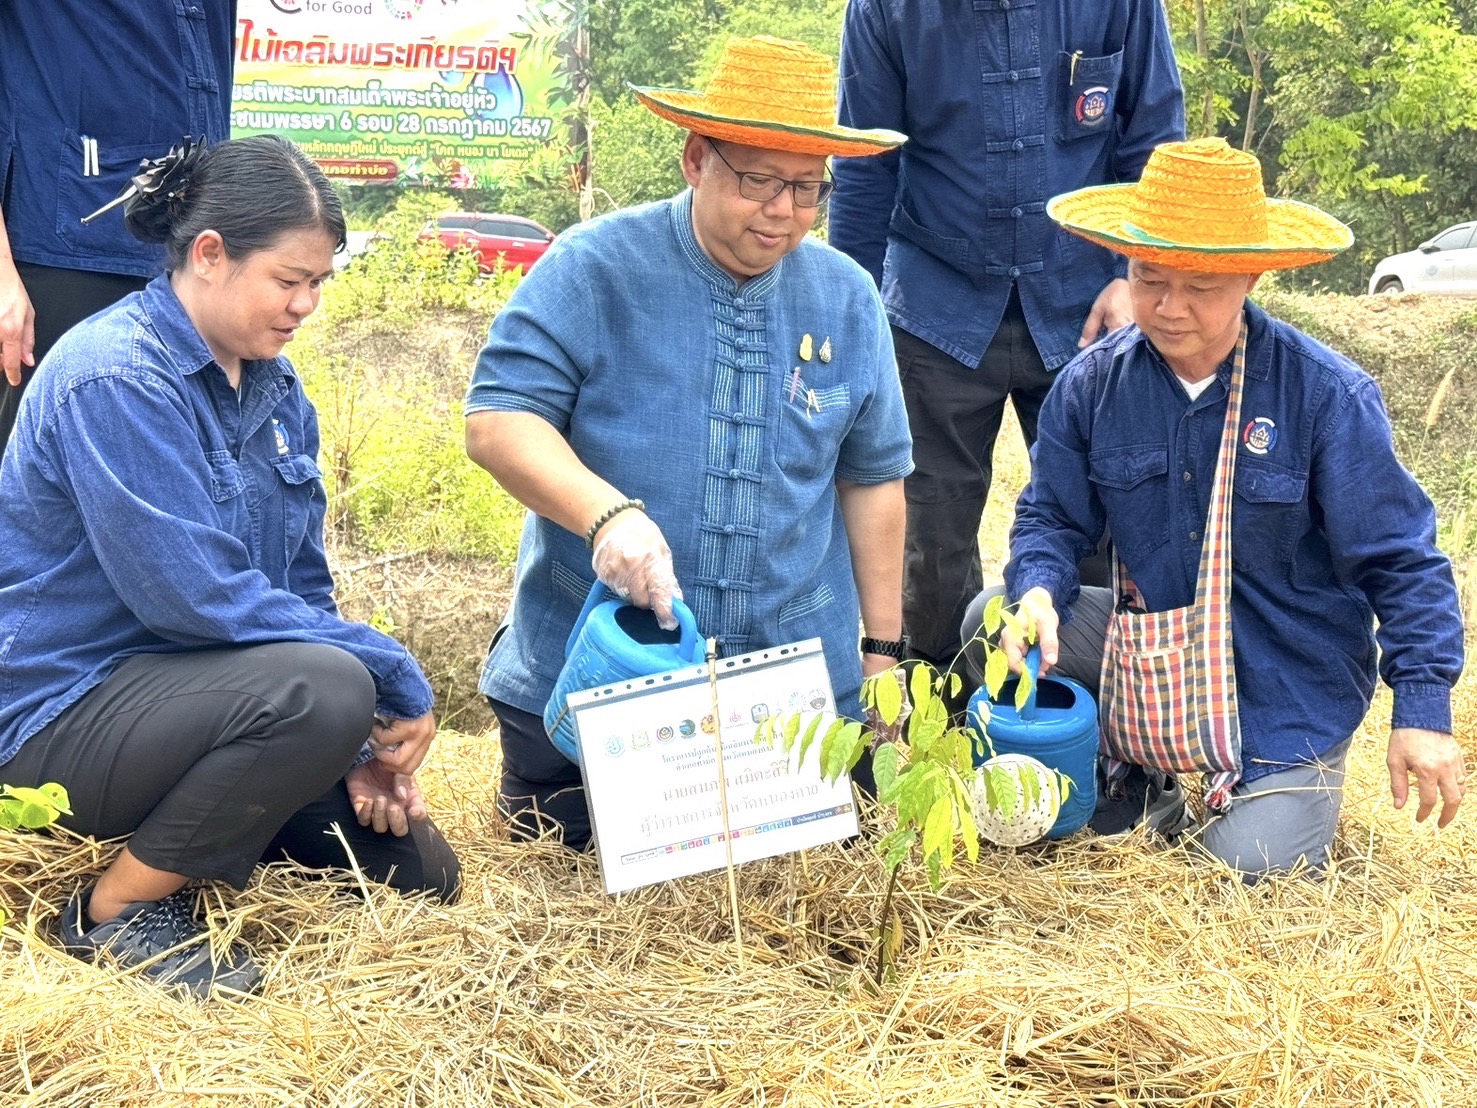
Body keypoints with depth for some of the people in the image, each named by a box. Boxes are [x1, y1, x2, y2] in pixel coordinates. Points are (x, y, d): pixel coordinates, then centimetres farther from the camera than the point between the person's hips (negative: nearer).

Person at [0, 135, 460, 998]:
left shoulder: (276, 387, 5)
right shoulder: (113, 377, -21)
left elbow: (302, 586, 9)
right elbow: (193, 595, -27)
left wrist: (359, 743, -6)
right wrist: (394, 678, -23)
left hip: (186, 686, 8)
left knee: (420, 874, 4)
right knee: (322, 689, -34)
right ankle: (120, 905, -13)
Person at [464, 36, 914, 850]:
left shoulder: (846, 300, 3)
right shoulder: (594, 268, -9)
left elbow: (872, 478, 10)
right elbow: (497, 421, -17)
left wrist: (883, 647, 10)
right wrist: (606, 513, -34)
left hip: (795, 686, 3)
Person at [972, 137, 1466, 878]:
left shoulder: (1326, 394, -15)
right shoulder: (1093, 383, -5)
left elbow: (1398, 561, -11)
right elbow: (1051, 517, 2)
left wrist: (1423, 707, -17)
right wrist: (1037, 595, -22)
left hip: (1287, 678, -3)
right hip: (1146, 645, 4)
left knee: (1251, 867, -19)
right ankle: (1131, 784, 7)